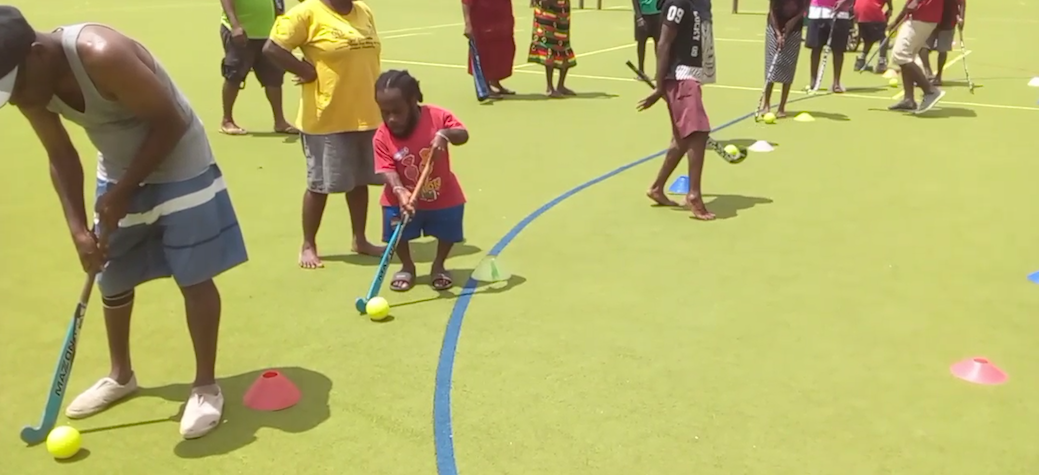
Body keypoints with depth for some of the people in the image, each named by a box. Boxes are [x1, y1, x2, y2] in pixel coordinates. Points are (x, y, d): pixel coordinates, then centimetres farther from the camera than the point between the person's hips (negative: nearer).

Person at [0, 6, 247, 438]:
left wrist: (123, 191, -22)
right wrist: (77, 228, -9)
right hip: (118, 171, 7)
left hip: (177, 165, -7)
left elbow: (170, 122, -26)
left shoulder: (103, 55, -34)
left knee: (194, 279, -5)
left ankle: (206, 387, 9)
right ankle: (121, 375, 34)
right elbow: (62, 159, 1)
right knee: (112, 279, 14)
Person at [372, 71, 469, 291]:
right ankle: (407, 267, 29)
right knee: (398, 235, -1)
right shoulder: (382, 136, -17)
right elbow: (388, 170, -23)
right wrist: (400, 191, -42)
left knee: (447, 233, 10)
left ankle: (438, 266, 38)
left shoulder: (436, 116, -16)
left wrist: (445, 134, -38)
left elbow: (463, 135, -16)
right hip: (402, 197, 0)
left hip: (444, 196, 0)